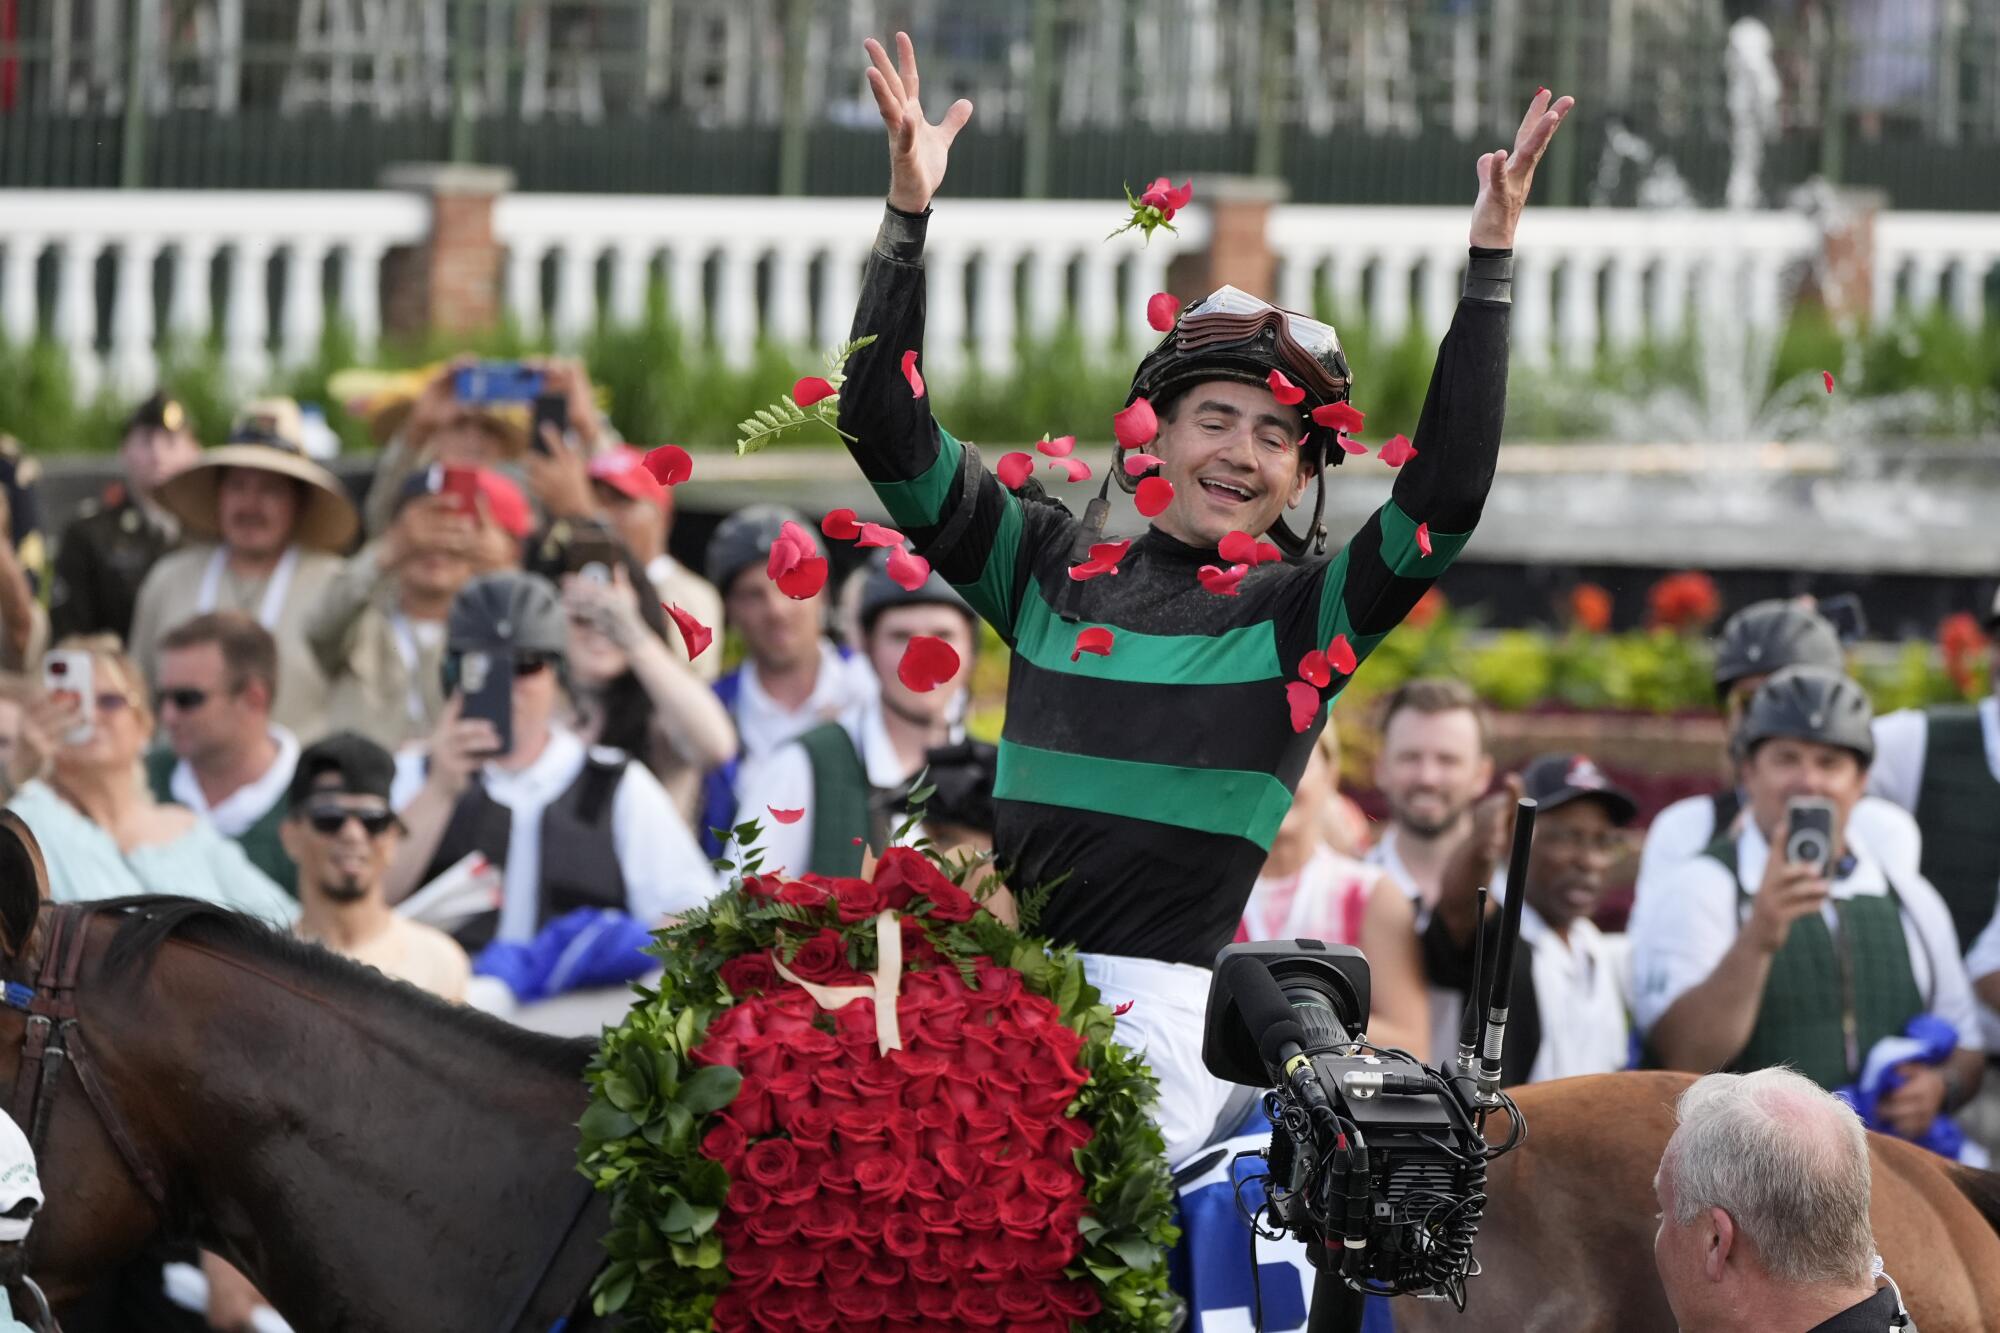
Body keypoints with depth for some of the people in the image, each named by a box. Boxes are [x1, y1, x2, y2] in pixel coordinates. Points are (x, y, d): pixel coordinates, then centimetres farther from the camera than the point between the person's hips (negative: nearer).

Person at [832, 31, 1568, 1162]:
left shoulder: (1305, 614, 7)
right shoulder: (1056, 564, 13)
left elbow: (1448, 495, -7)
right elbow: (890, 434, 10)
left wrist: (1492, 261, -9)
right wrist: (909, 212, 1)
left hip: (1166, 1014, -2)